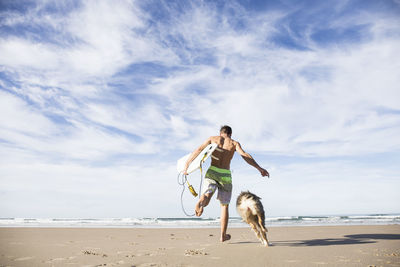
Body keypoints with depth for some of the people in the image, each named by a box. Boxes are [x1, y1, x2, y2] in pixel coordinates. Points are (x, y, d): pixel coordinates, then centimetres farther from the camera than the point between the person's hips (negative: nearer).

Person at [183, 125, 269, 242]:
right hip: (225, 175, 0)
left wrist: (186, 165, 2)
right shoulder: (234, 143, 12)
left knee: (206, 196, -12)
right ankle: (223, 235, 19)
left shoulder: (213, 139, 14)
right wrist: (260, 169, -9)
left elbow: (198, 150, 2)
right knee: (224, 205, 14)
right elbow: (245, 155, -5)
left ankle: (201, 203, -51)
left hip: (212, 172, 0)